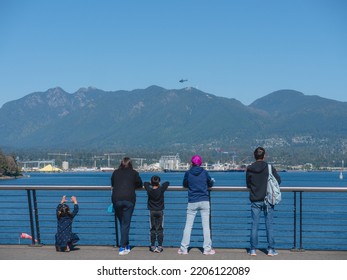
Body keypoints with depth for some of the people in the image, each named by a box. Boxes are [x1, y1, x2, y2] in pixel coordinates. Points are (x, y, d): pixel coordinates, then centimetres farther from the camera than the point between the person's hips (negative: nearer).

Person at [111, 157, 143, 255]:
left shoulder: (115, 172, 14)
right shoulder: (134, 173, 10)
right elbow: (140, 185, 20)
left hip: (116, 199, 2)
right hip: (129, 199, -1)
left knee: (122, 223, 13)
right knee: (126, 224, 2)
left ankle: (126, 245, 21)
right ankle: (122, 247, 0)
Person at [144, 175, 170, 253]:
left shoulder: (149, 190, -9)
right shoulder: (161, 189, -12)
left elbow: (145, 183, 10)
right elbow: (167, 183, 3)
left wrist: (151, 184, 19)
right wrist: (161, 185, 16)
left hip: (152, 211, 1)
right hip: (160, 211, -1)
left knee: (153, 229, 7)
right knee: (160, 229, 2)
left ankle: (153, 246, 7)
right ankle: (160, 246, -1)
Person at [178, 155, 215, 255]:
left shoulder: (188, 173, -1)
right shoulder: (204, 172, 0)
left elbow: (184, 185, 13)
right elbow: (210, 184, 13)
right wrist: (212, 181, 34)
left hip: (192, 202, 0)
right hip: (204, 201, 0)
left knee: (188, 225, 6)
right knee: (206, 226, 4)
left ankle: (184, 248, 9)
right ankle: (207, 249, 6)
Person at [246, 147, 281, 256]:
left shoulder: (249, 169, -3)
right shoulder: (269, 168, -8)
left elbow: (248, 184, 7)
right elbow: (278, 180, 0)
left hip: (255, 200, 1)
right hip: (267, 200, -1)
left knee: (254, 225, 7)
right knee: (269, 225, 6)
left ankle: (253, 249, 10)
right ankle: (271, 249, 9)